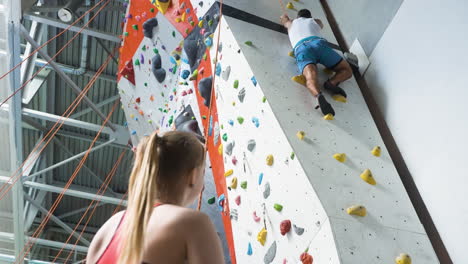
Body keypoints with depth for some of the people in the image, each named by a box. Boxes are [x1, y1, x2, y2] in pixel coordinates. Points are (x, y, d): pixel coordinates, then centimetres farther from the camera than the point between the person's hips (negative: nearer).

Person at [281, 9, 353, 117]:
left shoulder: (292, 23, 41)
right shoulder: (315, 21, 41)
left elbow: (284, 18, 65)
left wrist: (285, 17, 86)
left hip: (301, 48, 0)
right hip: (319, 43, 0)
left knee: (311, 77, -28)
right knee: (347, 71, 8)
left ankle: (319, 96, -61)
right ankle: (331, 83, -25)